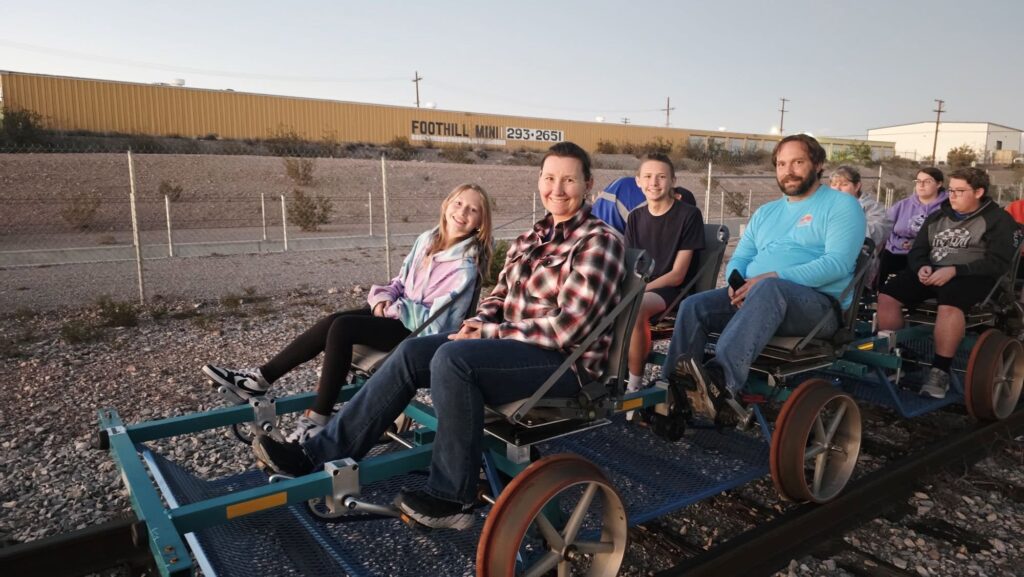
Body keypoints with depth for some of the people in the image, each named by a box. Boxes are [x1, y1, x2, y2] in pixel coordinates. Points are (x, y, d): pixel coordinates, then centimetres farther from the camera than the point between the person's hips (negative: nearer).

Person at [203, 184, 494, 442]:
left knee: (342, 328, -23)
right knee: (331, 322, -10)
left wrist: (394, 308, -16)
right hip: (399, 312, 8)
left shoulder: (465, 265, -17)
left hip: (421, 331, -8)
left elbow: (437, 320, -22)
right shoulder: (428, 239, 8)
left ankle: (317, 420, -17)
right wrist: (383, 298, -5)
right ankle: (261, 378, -2)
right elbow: (401, 282, 16)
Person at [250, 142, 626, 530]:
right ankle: (321, 454, -5)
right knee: (412, 352, -9)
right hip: (515, 344, 8)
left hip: (567, 359, -7)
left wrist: (488, 332, -15)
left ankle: (451, 498, -16)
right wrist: (479, 323, -5)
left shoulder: (599, 242, -11)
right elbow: (499, 296, 18)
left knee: (452, 358, -30)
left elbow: (565, 328, -19)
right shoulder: (533, 237, 13)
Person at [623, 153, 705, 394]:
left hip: (672, 290, -5)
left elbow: (677, 275, -10)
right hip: (638, 288, 5)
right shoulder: (636, 216, 11)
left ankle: (634, 385, -21)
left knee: (634, 309, -35)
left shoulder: (688, 215, -6)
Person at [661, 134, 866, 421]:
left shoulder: (841, 204, 3)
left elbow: (837, 263, -12)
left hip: (819, 303, -6)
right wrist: (736, 283, -7)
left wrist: (776, 277, -22)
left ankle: (721, 381, -54)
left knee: (767, 288, -40)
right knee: (693, 306, -19)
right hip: (755, 296, 6)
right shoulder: (765, 212, 23)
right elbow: (740, 258, 18)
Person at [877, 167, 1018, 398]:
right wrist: (922, 267, -7)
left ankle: (940, 370, -31)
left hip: (972, 276, -5)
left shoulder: (998, 220, 4)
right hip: (932, 272, 5)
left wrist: (954, 271, -20)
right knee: (886, 295, -21)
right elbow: (917, 251, 18)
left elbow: (998, 263, -7)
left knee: (949, 304, -40)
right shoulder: (937, 217, 21)